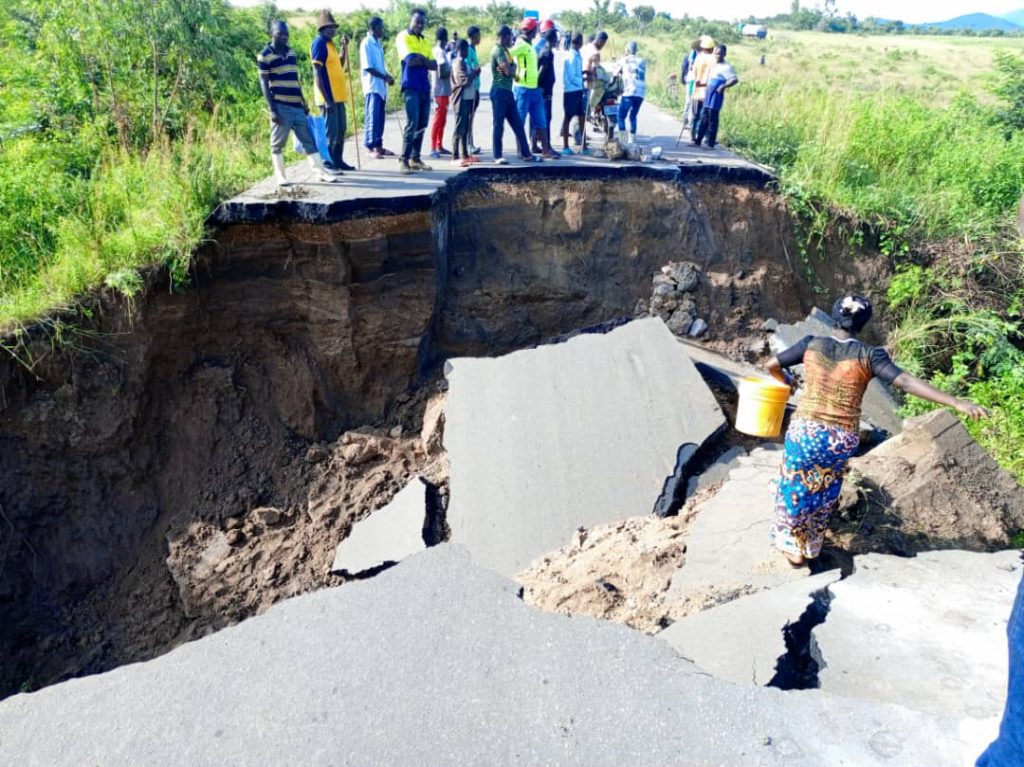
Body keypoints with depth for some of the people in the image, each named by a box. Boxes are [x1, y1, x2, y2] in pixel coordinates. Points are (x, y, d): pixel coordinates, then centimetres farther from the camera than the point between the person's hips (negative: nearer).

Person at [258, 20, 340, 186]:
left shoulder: (291, 53, 14)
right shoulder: (265, 56, -5)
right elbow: (264, 83, -7)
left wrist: (304, 103, 18)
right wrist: (272, 109, -14)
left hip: (296, 106, 6)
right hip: (280, 107, -6)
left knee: (309, 140, 5)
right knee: (277, 143, 1)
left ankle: (320, 171, 8)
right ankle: (280, 177, 7)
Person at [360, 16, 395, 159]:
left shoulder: (378, 43, 16)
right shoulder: (366, 43, -10)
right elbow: (368, 67, -16)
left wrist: (387, 76, 5)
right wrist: (385, 77, -17)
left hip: (381, 86, 8)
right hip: (372, 86, -8)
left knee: (380, 118, 10)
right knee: (373, 117, -8)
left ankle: (378, 145, 15)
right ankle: (371, 146, -6)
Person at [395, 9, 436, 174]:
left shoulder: (425, 41, 18)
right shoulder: (403, 37, -2)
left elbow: (434, 65, 10)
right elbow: (410, 60, -17)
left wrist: (420, 58, -6)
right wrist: (426, 61, -2)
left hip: (425, 87, 7)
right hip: (411, 87, -7)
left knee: (422, 125, 7)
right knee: (412, 124, -14)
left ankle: (415, 158, 13)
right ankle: (404, 160, -11)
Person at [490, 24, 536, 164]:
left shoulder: (505, 50, 18)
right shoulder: (498, 51, -12)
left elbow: (511, 71, 16)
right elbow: (509, 71, -19)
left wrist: (511, 68, -6)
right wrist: (513, 66, 3)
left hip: (507, 91, 9)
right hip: (500, 91, -9)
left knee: (518, 124, 8)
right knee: (498, 125, -5)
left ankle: (525, 153, 12)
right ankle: (497, 157, 0)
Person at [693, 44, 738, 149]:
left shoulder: (726, 67, -9)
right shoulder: (714, 64, 16)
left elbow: (735, 79, -18)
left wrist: (723, 86, -25)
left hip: (716, 97, -8)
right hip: (708, 95, 8)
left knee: (712, 121, -4)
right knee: (704, 119, 11)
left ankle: (711, 144, 1)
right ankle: (697, 141, 16)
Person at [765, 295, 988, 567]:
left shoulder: (811, 344, -7)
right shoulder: (868, 355, -12)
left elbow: (772, 364, 1)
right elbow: (906, 382, -21)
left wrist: (785, 381, 23)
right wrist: (957, 403, -23)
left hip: (805, 430, 0)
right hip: (841, 438, 0)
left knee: (796, 487, 20)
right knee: (823, 494, 22)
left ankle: (793, 547, 31)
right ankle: (810, 547, 39)